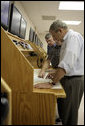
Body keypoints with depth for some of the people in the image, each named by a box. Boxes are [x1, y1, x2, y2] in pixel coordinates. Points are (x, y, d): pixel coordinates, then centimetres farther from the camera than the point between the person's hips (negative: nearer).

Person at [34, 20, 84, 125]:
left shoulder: (73, 37, -18)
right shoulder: (67, 40, 14)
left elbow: (67, 64, -30)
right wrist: (56, 74, 12)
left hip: (73, 81, -10)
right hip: (68, 79, 10)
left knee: (69, 115, 2)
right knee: (63, 110, 20)